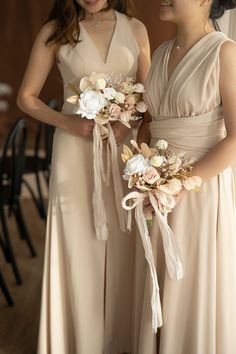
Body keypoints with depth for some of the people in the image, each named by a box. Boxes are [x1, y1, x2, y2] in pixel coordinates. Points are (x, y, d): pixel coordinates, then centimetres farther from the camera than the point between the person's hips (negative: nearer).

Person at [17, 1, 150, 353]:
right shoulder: (55, 31, 0)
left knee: (123, 245, 8)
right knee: (79, 245, 3)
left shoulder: (135, 29, 5)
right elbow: (26, 97, 2)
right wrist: (67, 122, -13)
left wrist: (130, 122, -12)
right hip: (76, 151, -2)